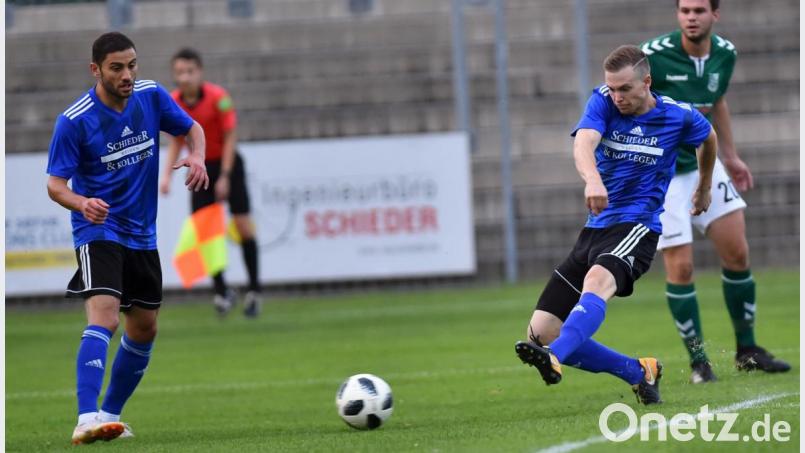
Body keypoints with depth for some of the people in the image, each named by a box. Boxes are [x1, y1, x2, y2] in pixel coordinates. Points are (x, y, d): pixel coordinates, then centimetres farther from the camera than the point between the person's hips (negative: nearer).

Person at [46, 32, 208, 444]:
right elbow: (55, 184, -15)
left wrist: (196, 156, -10)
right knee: (104, 318, -26)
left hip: (141, 234, 6)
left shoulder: (151, 96, -3)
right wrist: (82, 203, -37)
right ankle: (86, 420, -34)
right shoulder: (73, 121, -17)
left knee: (144, 329, 13)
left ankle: (110, 414, 29)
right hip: (98, 230, -6)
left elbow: (191, 128, 13)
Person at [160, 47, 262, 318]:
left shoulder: (218, 97, -19)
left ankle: (253, 291, 3)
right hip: (201, 167, 3)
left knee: (243, 224, -6)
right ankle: (222, 292, 2)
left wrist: (225, 177, -18)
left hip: (227, 164, -3)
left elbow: (230, 137, -15)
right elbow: (177, 141, 5)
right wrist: (167, 175, -5)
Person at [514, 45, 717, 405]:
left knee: (597, 280, -39)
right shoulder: (603, 102, 1)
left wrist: (704, 188, 39)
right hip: (595, 229, 4)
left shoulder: (678, 116, 1)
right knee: (540, 332, -4)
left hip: (637, 227, -4)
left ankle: (552, 360, -62)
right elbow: (584, 142, -21)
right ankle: (638, 373, 8)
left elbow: (708, 138, 26)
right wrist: (592, 180, -43)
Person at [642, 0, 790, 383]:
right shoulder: (653, 55, -20)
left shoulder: (725, 54, -2)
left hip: (703, 163, 6)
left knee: (737, 253, 3)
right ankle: (698, 362, 6)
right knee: (681, 268, -7)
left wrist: (730, 156, 21)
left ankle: (747, 350, 18)